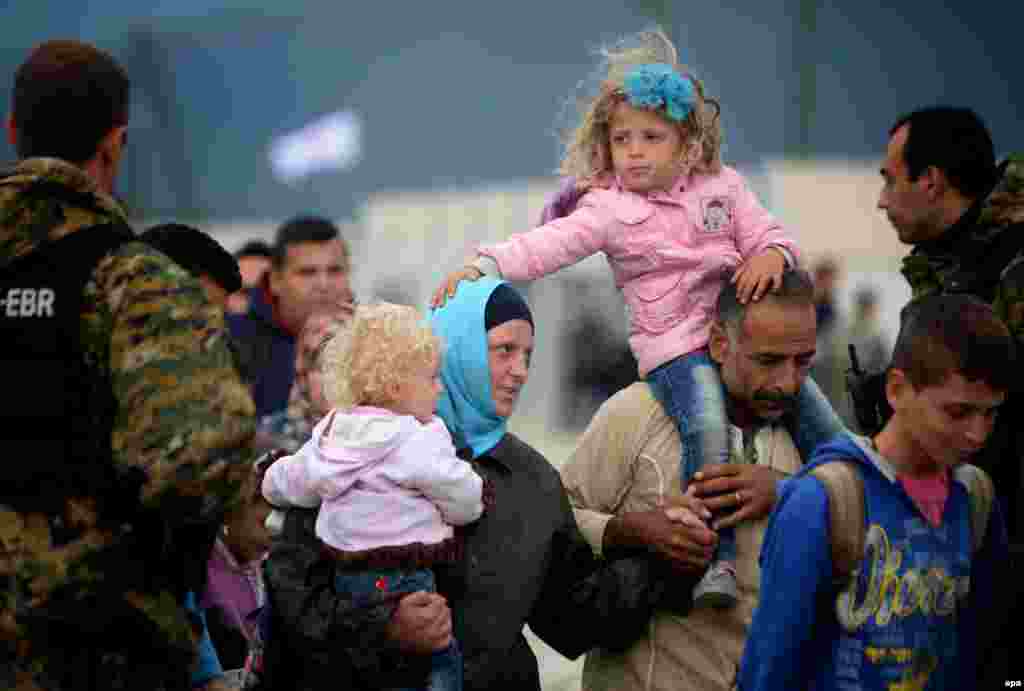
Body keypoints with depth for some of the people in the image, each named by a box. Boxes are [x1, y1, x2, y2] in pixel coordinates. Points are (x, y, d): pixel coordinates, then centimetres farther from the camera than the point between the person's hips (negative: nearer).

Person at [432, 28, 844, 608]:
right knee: (708, 430, -30)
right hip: (677, 344, -5)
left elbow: (766, 232, 10)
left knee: (822, 422, 3)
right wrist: (483, 266, -28)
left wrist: (771, 254, -15)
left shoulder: (723, 186, 10)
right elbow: (548, 245, -13)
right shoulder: (609, 208, -2)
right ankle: (716, 559, -25)